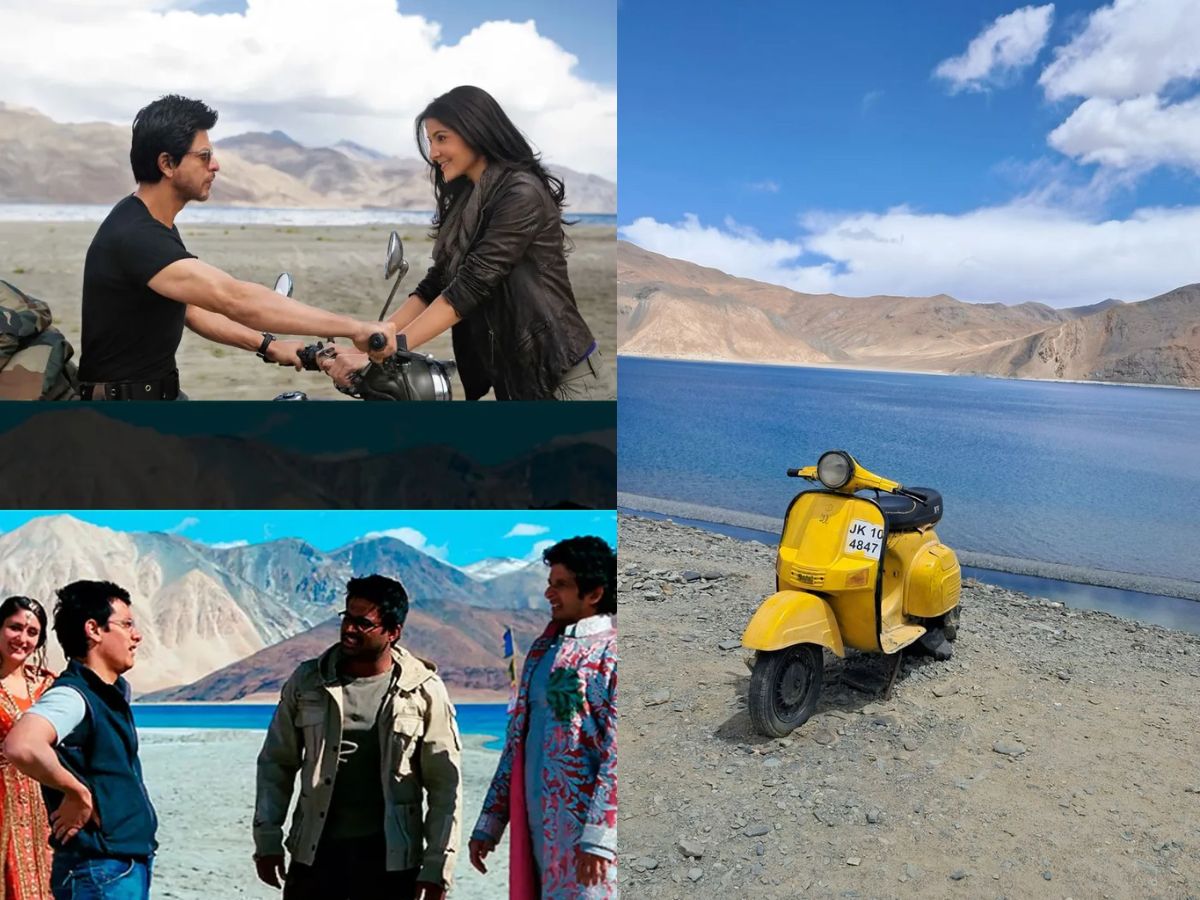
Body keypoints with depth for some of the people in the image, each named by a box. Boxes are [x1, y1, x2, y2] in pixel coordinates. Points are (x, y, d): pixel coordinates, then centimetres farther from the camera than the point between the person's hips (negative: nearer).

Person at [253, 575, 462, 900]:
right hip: (315, 853, 2)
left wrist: (437, 867, -6)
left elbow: (445, 786, -4)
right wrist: (267, 839, 3)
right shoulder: (307, 681, -1)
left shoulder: (424, 691, -7)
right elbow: (276, 763, 8)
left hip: (390, 859, -2)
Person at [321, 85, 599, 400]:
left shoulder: (522, 193, -17)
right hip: (510, 368, 8)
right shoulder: (464, 201, 11)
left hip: (556, 369, -8)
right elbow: (435, 284, 7)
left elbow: (471, 287, -25)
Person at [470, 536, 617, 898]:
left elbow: (616, 753, -15)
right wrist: (489, 823, 14)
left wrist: (597, 837, -21)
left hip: (584, 827, -7)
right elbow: (516, 740, 15)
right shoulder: (542, 648, 13)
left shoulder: (610, 652, -8)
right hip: (535, 824, 7)